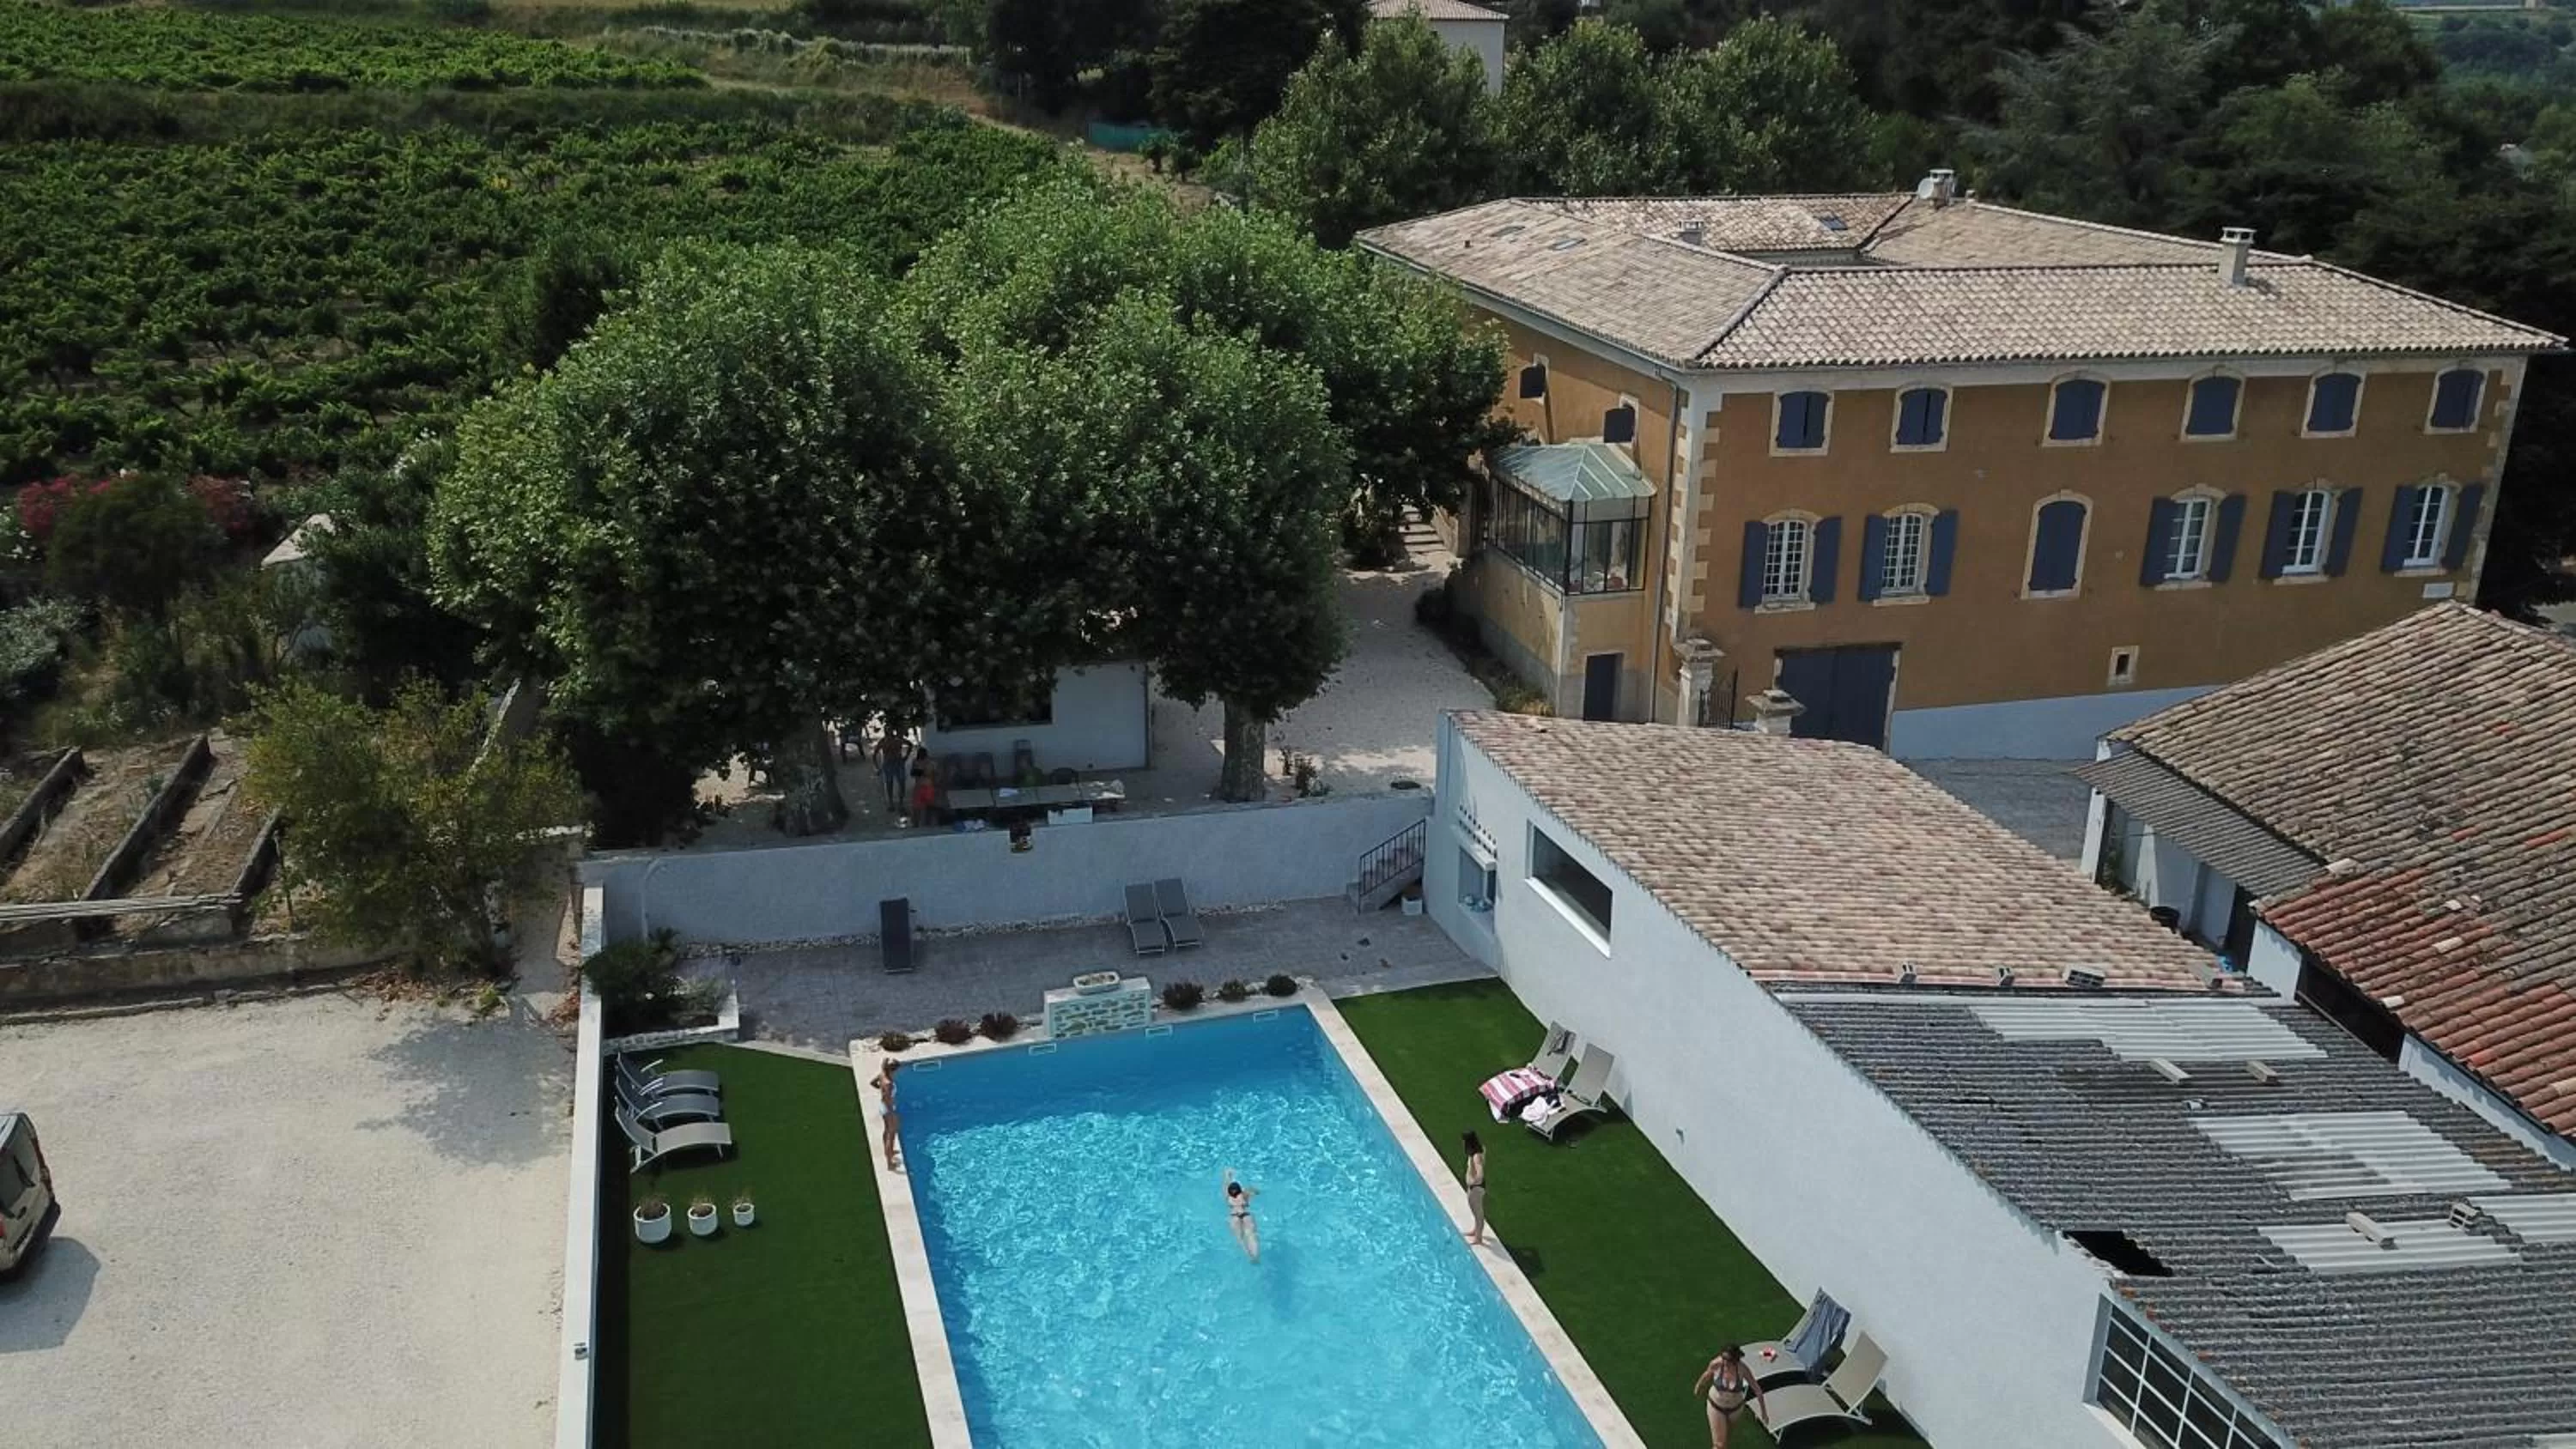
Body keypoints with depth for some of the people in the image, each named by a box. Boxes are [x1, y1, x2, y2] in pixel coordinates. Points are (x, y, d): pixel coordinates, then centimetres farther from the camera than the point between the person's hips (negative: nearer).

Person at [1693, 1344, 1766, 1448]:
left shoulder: (1743, 1368, -32)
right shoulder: (1716, 1363, -32)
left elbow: (1756, 1388, -17)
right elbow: (1708, 1374, -8)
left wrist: (1763, 1410, -8)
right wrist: (1699, 1385, 9)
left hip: (1735, 1406, 1)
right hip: (1716, 1405, -1)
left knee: (1729, 1429, 32)